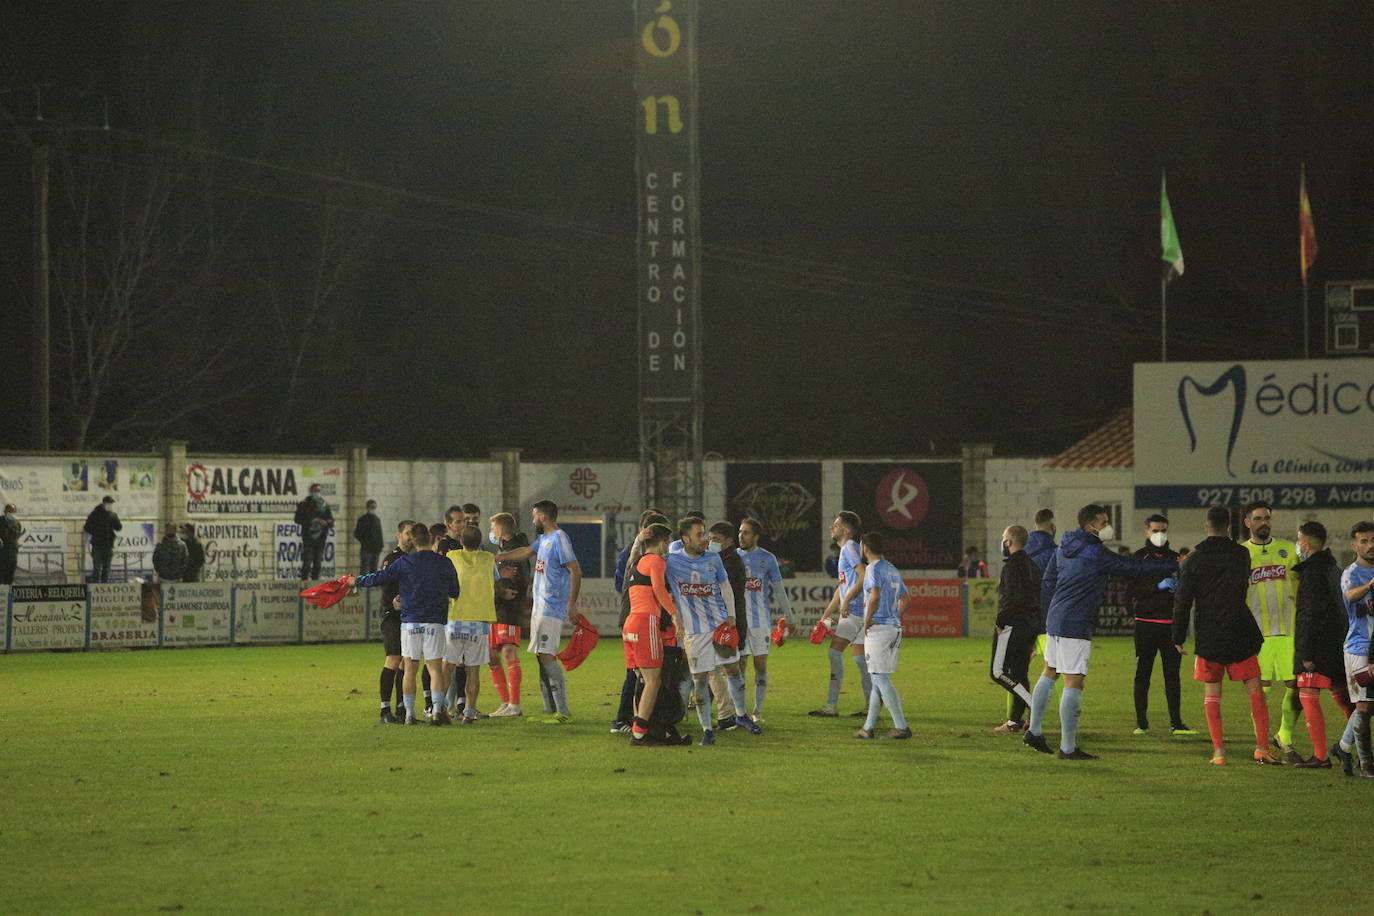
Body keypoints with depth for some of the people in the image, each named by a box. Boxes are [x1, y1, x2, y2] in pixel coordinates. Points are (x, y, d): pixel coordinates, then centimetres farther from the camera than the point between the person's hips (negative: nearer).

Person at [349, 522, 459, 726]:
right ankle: (438, 709, -14)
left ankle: (409, 714, 4)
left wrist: (356, 581, 16)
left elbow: (378, 578, -1)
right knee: (436, 668, 1)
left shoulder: (405, 562, -2)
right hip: (435, 623, 0)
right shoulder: (445, 564, 1)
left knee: (410, 670, 6)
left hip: (410, 622, 0)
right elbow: (455, 592, 11)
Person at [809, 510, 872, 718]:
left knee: (835, 652, -11)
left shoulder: (850, 548, -9)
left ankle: (831, 705, -14)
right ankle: (871, 705, 14)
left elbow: (864, 576, -21)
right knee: (860, 657, 12)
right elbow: (843, 586, 26)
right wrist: (827, 613, 25)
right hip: (859, 612, 10)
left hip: (854, 610, -10)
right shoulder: (846, 549, 21)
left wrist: (847, 600, -23)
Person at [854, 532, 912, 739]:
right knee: (878, 679, 14)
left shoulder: (873, 569, -11)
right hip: (894, 628, 9)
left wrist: (867, 621, -16)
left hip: (877, 629, -9)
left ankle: (902, 726, -10)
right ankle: (869, 727, 18)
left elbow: (875, 596, -25)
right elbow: (905, 598, 22)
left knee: (880, 678, -6)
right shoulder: (893, 570, 16)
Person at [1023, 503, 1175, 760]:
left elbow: (1047, 582, 18)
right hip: (1075, 627, -9)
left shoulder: (1063, 549, 11)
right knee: (1073, 684, -7)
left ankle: (1034, 731, 29)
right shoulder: (1097, 554, -14)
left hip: (1055, 621, 9)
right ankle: (1068, 748, -6)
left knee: (1049, 674, 22)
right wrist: (1175, 565, -3)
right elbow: (1135, 567, -11)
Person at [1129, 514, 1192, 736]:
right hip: (1146, 623, -3)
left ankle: (1176, 723, 6)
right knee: (1143, 674, 0)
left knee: (1172, 674, 3)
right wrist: (1158, 585, -20)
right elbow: (1134, 590, -7)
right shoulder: (1139, 557, 4)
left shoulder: (1175, 558, 14)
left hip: (1170, 624, 3)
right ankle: (1141, 723, 4)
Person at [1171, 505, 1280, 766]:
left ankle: (1218, 751, -1)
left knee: (1212, 694, 6)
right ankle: (1262, 746, -3)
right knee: (1255, 690, 5)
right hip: (1240, 634, 1)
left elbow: (1182, 601, -5)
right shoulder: (1241, 555, 1)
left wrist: (1178, 637, 3)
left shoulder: (1194, 560, -5)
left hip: (1208, 636, -1)